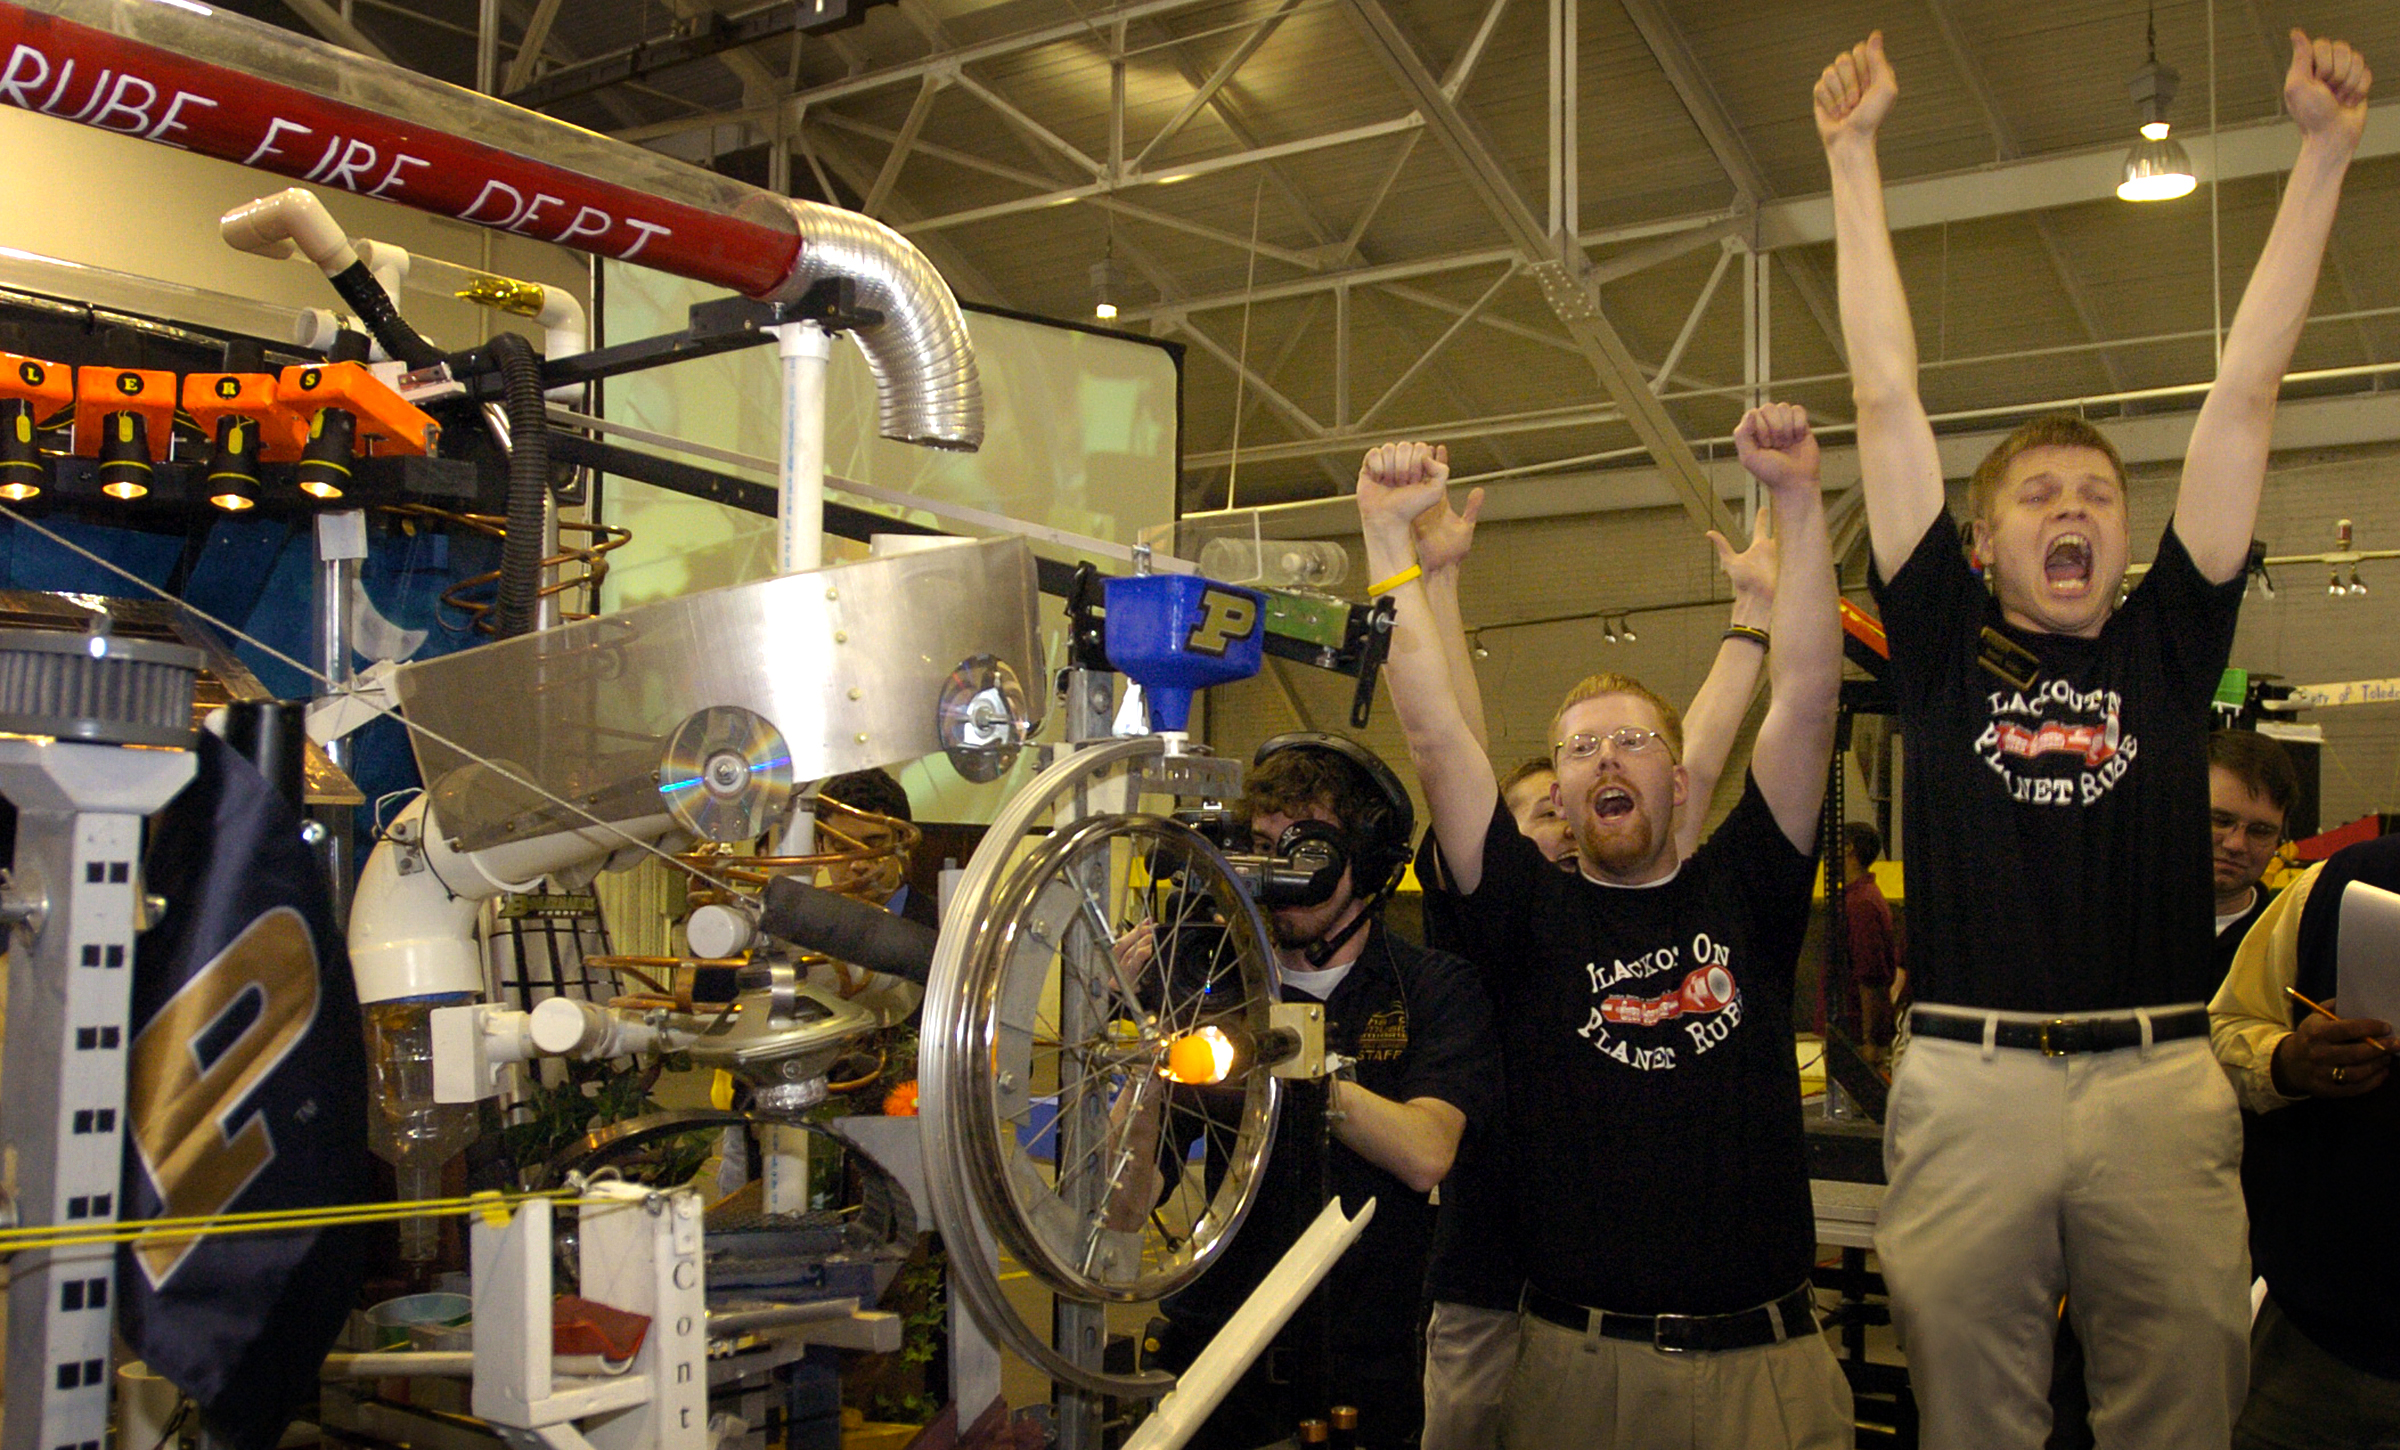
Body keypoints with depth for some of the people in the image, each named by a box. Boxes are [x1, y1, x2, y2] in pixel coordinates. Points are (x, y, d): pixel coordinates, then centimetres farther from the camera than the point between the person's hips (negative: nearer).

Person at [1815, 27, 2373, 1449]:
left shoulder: (2170, 641, 10)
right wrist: (1854, 158, 9)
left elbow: (2244, 396, 9)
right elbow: (1889, 398, 7)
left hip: (2162, 1082, 1)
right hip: (1968, 1082, -1)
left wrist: (2325, 155, 9)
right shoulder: (1946, 641, 7)